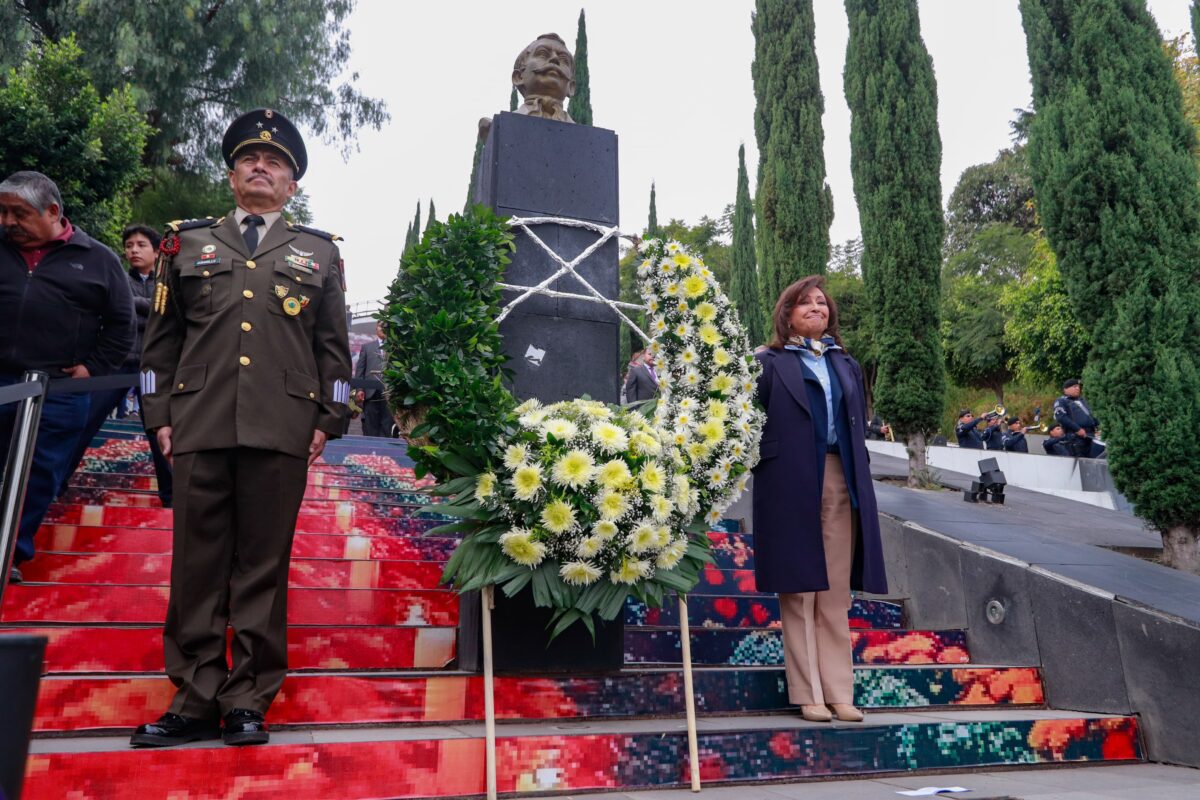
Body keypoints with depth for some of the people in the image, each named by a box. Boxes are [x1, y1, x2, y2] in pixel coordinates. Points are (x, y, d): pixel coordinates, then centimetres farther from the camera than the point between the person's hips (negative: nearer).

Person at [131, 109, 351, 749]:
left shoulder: (319, 253, 15)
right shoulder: (188, 243, 17)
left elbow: (333, 347, 11)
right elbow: (161, 338, 15)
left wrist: (328, 421, 2)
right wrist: (159, 416, 6)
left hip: (282, 431, -1)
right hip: (199, 427, 1)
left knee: (264, 565, 2)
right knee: (198, 564, 3)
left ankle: (250, 701, 11)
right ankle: (196, 701, 12)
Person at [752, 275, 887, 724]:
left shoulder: (846, 365, 19)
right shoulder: (769, 363, 3)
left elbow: (859, 426, 18)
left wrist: (858, 479, 10)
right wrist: (769, 464, -12)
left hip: (840, 484, 4)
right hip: (791, 485, -4)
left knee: (836, 593, 7)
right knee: (799, 592, 2)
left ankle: (839, 693, 14)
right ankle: (809, 695, 10)